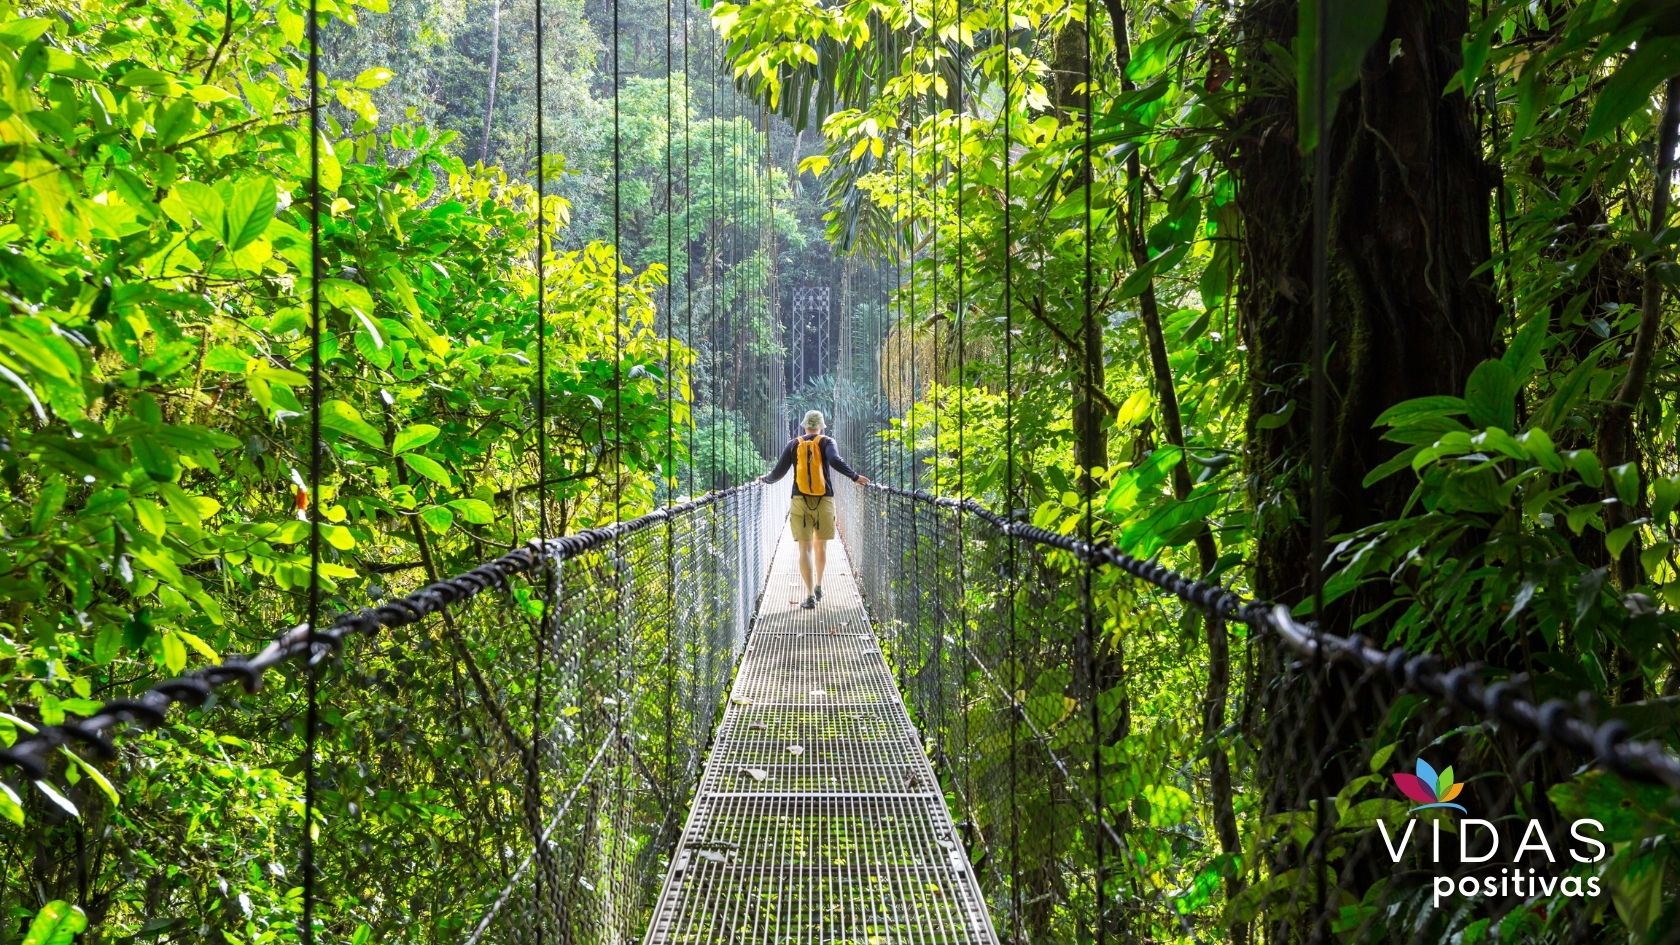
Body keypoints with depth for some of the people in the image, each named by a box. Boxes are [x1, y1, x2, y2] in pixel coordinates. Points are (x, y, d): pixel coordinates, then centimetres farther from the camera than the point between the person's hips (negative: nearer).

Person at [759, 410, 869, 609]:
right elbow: (835, 461, -17)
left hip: (800, 502, 0)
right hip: (824, 501, 0)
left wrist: (766, 478, 26)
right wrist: (855, 477, -12)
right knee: (821, 544, 19)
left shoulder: (793, 445, 7)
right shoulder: (826, 442, 3)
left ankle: (810, 595, -10)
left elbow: (778, 472, 7)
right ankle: (818, 586, 29)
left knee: (805, 548, -2)